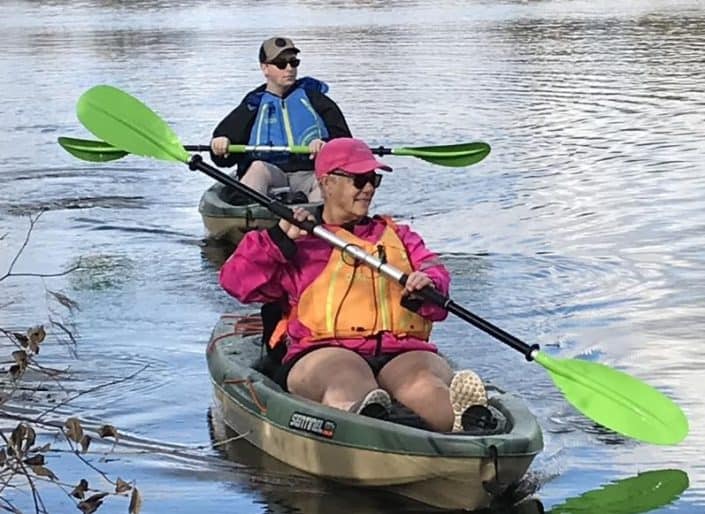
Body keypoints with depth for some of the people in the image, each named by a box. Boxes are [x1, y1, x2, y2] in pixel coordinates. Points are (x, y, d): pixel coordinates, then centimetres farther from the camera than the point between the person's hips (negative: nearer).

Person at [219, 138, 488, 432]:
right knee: (348, 378, -42)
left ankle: (464, 421, -68)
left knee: (423, 383, -36)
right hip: (322, 352, -2)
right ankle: (361, 419, -76)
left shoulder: (398, 236, 35)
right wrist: (279, 238, 2)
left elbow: (434, 271, 16)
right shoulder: (296, 243, 25)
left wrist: (428, 284, -10)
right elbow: (236, 280, 15)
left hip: (402, 353, 3)